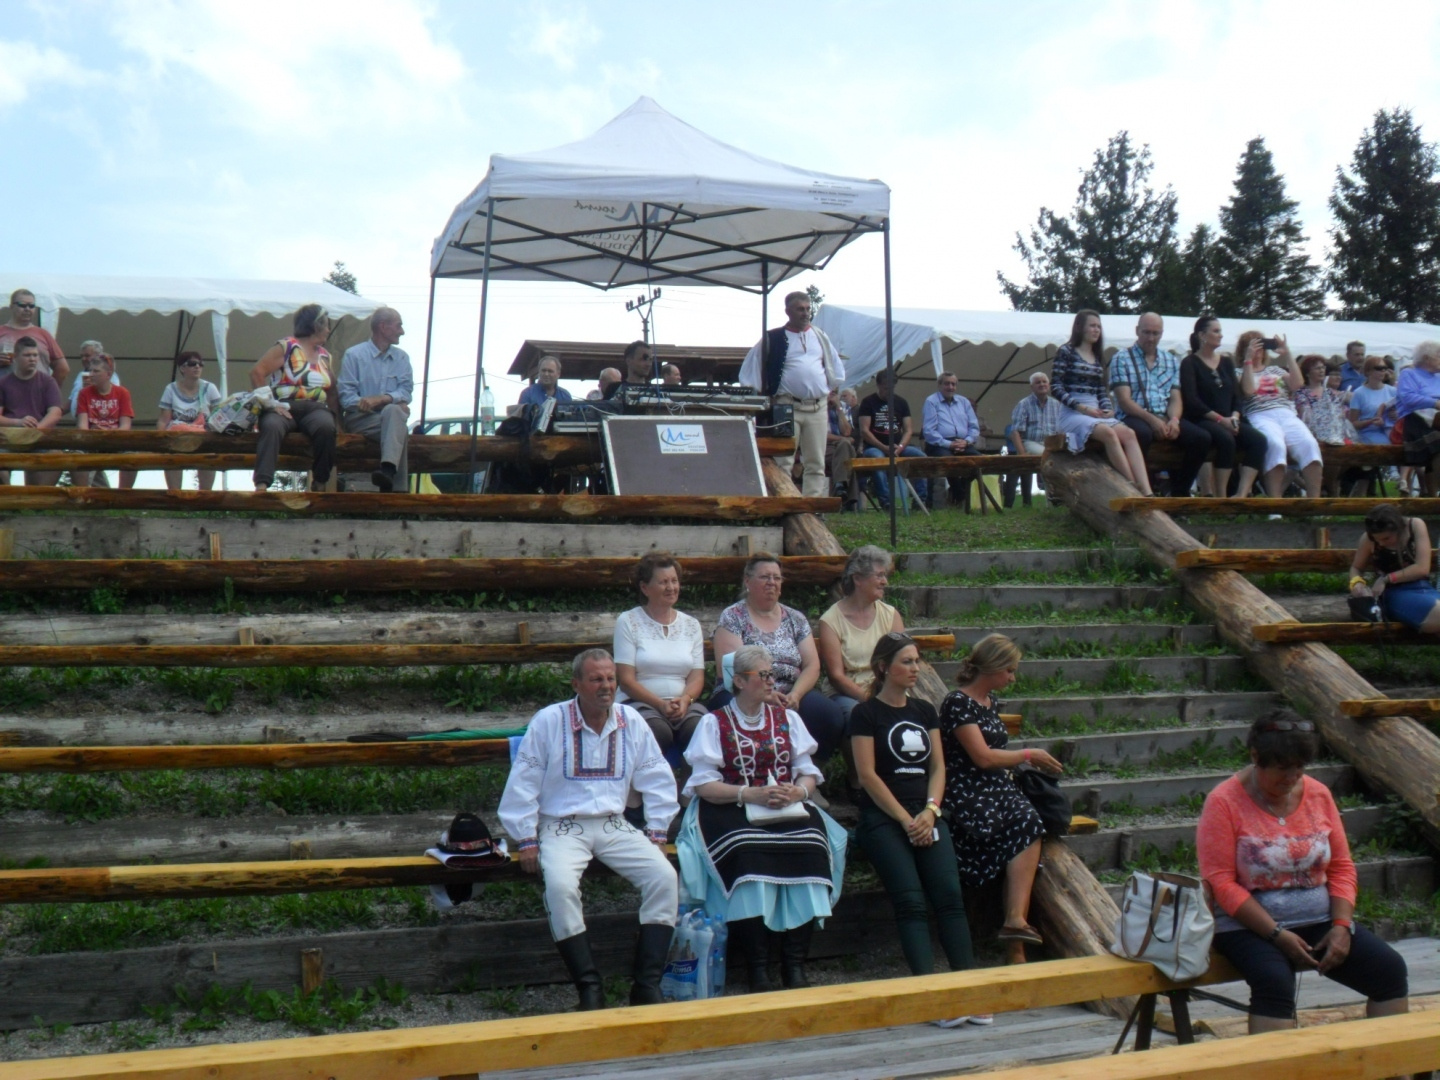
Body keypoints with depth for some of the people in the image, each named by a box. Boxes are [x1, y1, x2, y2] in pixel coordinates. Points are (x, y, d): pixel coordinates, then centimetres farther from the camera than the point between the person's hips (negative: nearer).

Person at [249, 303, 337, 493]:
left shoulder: (325, 356, 25)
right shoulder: (286, 347, 6)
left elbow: (331, 389, 24)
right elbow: (257, 372, -2)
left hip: (315, 408, 4)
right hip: (284, 408, -3)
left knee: (326, 427, -33)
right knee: (271, 427, -38)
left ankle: (319, 484, -23)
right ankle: (261, 485, -50)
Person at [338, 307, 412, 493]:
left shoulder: (402, 357, 19)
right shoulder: (353, 355, 5)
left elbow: (406, 392, 6)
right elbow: (346, 397, -5)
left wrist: (384, 398, -19)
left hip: (392, 416, 3)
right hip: (360, 419, -3)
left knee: (393, 411, -35)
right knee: (400, 430, -33)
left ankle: (388, 470, -56)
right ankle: (398, 488, -42)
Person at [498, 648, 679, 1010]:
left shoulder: (631, 722, 5)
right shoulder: (548, 721, -5)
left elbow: (657, 780, 14)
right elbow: (523, 783, -3)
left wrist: (656, 832, 7)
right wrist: (526, 840, -6)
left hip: (615, 826, 3)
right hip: (563, 826, -3)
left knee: (664, 876, -20)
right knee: (560, 885, -33)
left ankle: (647, 984, -15)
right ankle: (589, 987, -22)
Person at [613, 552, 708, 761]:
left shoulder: (691, 624, 16)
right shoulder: (628, 622, 5)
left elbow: (697, 676, 10)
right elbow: (626, 679, -3)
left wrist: (685, 699, -13)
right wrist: (661, 704, -15)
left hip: (685, 703, 3)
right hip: (640, 702, -3)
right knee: (659, 732, -35)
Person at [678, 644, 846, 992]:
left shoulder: (787, 718, 18)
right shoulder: (714, 723, 5)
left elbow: (809, 773, 12)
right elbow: (703, 784, -5)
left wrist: (799, 791, -12)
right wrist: (750, 794, -19)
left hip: (787, 810, 3)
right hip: (732, 813, -3)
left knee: (807, 845, -29)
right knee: (747, 852, -34)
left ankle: (794, 964, -24)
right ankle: (756, 967, -27)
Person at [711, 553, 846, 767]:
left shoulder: (796, 619, 18)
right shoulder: (732, 617, 6)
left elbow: (812, 666, 8)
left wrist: (795, 695, -12)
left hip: (791, 695, 4)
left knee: (831, 715, -26)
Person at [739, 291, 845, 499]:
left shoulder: (820, 337, 13)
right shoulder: (772, 339, 1)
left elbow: (837, 367, 23)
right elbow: (749, 371, 3)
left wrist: (830, 389, 16)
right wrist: (764, 395, 3)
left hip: (817, 407, 4)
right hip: (787, 407, -4)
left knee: (816, 464, 4)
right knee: (783, 463, -6)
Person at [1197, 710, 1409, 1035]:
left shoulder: (1318, 794, 7)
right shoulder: (1224, 802, -9)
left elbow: (1342, 868, 9)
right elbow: (1221, 883, -13)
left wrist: (1342, 926, -7)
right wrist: (1277, 935, -19)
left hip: (1319, 921, 5)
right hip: (1250, 925, -5)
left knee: (1390, 970, -14)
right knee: (1275, 982, -35)